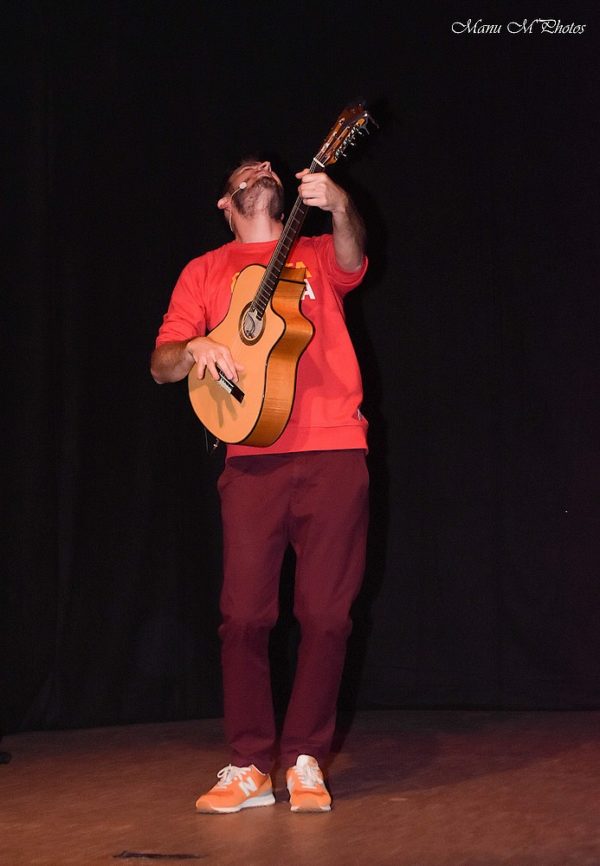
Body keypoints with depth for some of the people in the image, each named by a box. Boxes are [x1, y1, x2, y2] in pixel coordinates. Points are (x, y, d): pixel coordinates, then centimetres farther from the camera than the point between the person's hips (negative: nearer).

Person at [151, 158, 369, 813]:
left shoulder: (319, 254, 16)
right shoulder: (206, 272, 17)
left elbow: (352, 257, -8)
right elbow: (161, 365, 11)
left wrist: (338, 208, -28)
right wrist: (194, 348, -12)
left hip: (333, 453, 0)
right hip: (253, 459, 0)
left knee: (326, 614, -2)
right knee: (244, 614, -5)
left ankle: (306, 760, 10)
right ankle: (249, 767, 6)